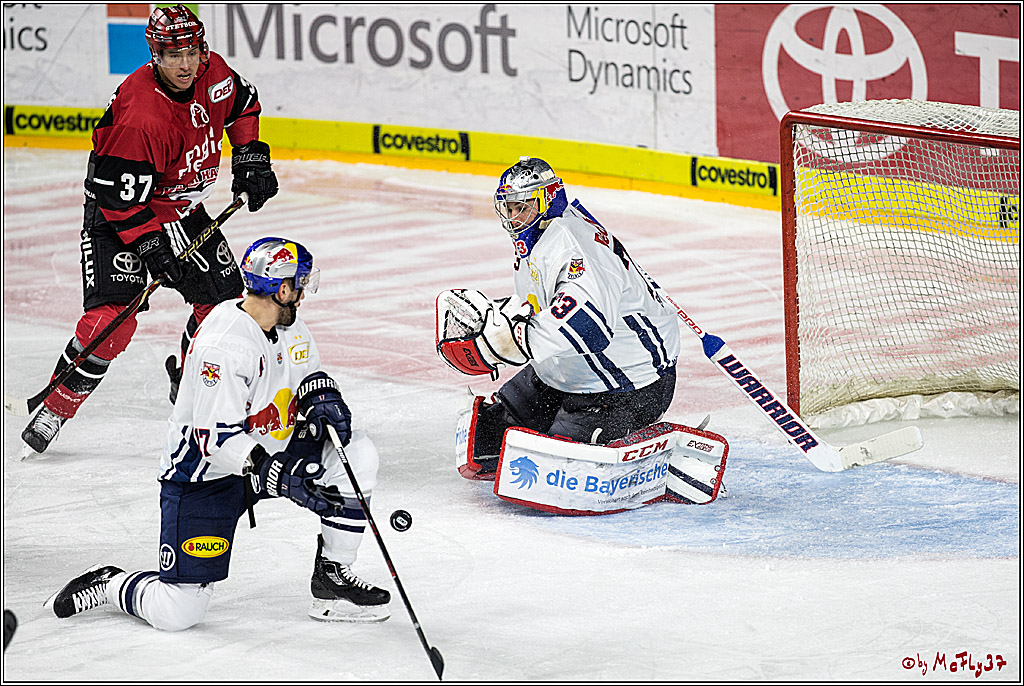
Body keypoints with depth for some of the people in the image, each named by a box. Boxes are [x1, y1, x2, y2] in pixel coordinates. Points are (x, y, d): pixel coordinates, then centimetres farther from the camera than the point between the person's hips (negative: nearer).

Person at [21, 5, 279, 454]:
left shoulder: (214, 75, -12)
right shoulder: (141, 116, -34)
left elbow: (243, 105, 12)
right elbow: (120, 197, -30)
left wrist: (250, 158, 4)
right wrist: (150, 245, -32)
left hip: (181, 207, 7)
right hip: (116, 213, -7)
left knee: (223, 296, 9)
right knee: (111, 316, -20)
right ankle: (56, 408, -9)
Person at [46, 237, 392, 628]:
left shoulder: (288, 324, -1)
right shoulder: (223, 345, -28)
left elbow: (307, 374, 18)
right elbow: (215, 439, -31)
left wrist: (320, 395, -7)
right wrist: (282, 478, -39)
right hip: (204, 475, -8)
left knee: (358, 454, -7)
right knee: (178, 612, -13)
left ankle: (332, 576, 4)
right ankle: (108, 585, 18)